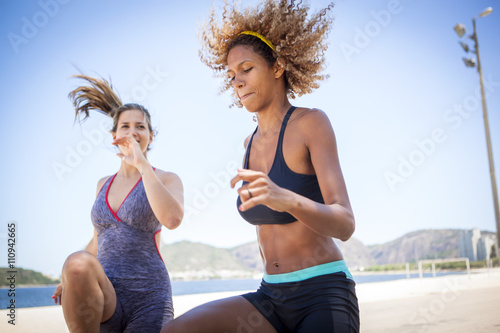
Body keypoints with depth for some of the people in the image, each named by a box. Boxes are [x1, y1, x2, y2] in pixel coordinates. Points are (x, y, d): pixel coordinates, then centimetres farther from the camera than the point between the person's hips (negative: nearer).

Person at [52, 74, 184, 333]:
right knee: (78, 262, -32)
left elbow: (172, 219, -21)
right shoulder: (103, 185, 17)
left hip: (148, 300, -2)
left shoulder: (167, 180, 2)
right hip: (103, 298, 3)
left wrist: (142, 164, -16)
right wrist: (73, 278, 12)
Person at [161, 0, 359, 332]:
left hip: (325, 297, -5)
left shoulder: (312, 122, -8)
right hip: (272, 298, 5)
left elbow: (345, 225, -17)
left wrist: (286, 199, -36)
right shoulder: (251, 143, 11)